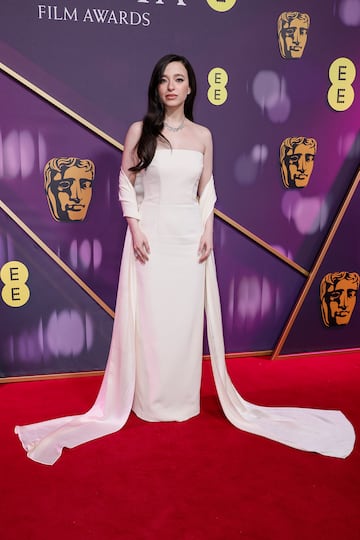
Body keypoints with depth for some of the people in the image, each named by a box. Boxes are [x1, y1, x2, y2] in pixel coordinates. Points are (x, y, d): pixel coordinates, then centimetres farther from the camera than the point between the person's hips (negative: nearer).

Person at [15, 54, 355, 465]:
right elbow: (126, 183, 1)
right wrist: (135, 227, -10)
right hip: (150, 233, -2)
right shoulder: (139, 131, 2)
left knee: (186, 318, 5)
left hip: (189, 235, 2)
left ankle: (184, 400, 21)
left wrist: (207, 230, -1)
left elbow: (206, 189, 10)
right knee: (149, 318, 1)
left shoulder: (203, 135, 8)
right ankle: (150, 401, 17)